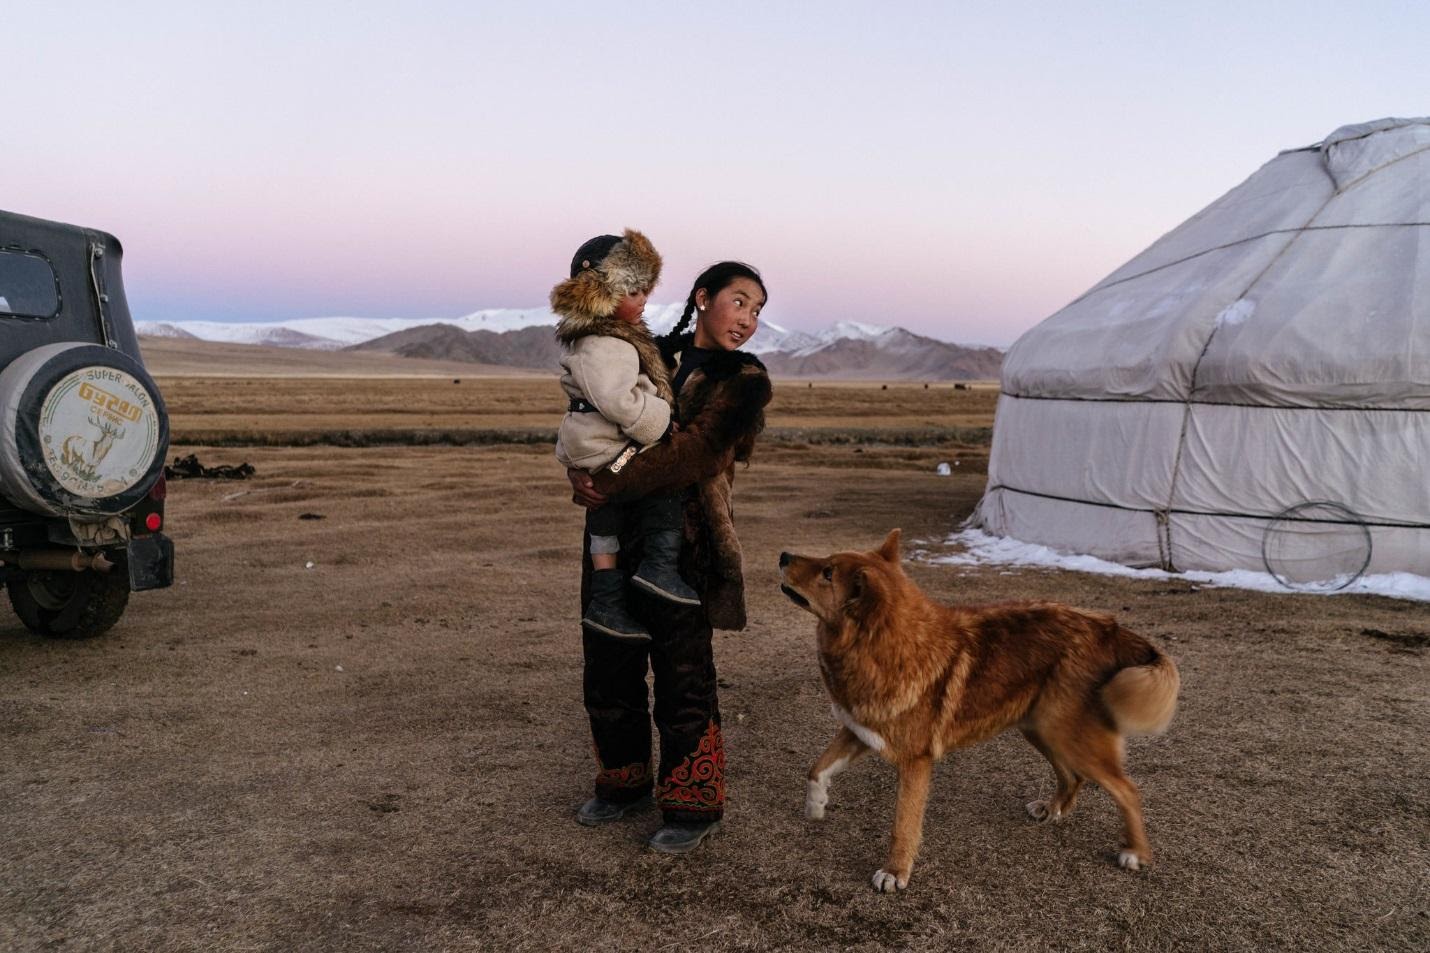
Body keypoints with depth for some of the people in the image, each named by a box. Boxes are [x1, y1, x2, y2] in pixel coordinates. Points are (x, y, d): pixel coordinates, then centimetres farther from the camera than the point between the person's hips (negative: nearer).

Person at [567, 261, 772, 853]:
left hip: (684, 544, -5)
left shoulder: (743, 380, -3)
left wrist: (611, 486, -20)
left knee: (682, 678, 0)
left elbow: (695, 451, -17)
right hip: (617, 537, 5)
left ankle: (694, 807, 17)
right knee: (608, 665, 14)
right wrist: (580, 471, -10)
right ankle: (624, 783, 34)